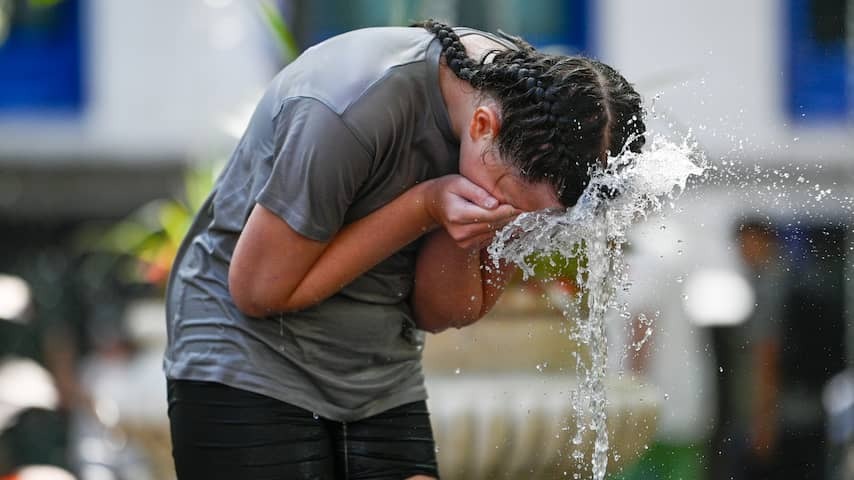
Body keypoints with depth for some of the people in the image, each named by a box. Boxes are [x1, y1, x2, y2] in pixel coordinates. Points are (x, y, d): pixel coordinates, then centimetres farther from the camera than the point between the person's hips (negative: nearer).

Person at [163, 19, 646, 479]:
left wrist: (458, 231, -22)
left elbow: (436, 315, 0)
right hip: (248, 362, -6)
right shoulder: (352, 112, -28)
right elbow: (259, 289, -19)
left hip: (383, 384, 6)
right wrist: (428, 209, -25)